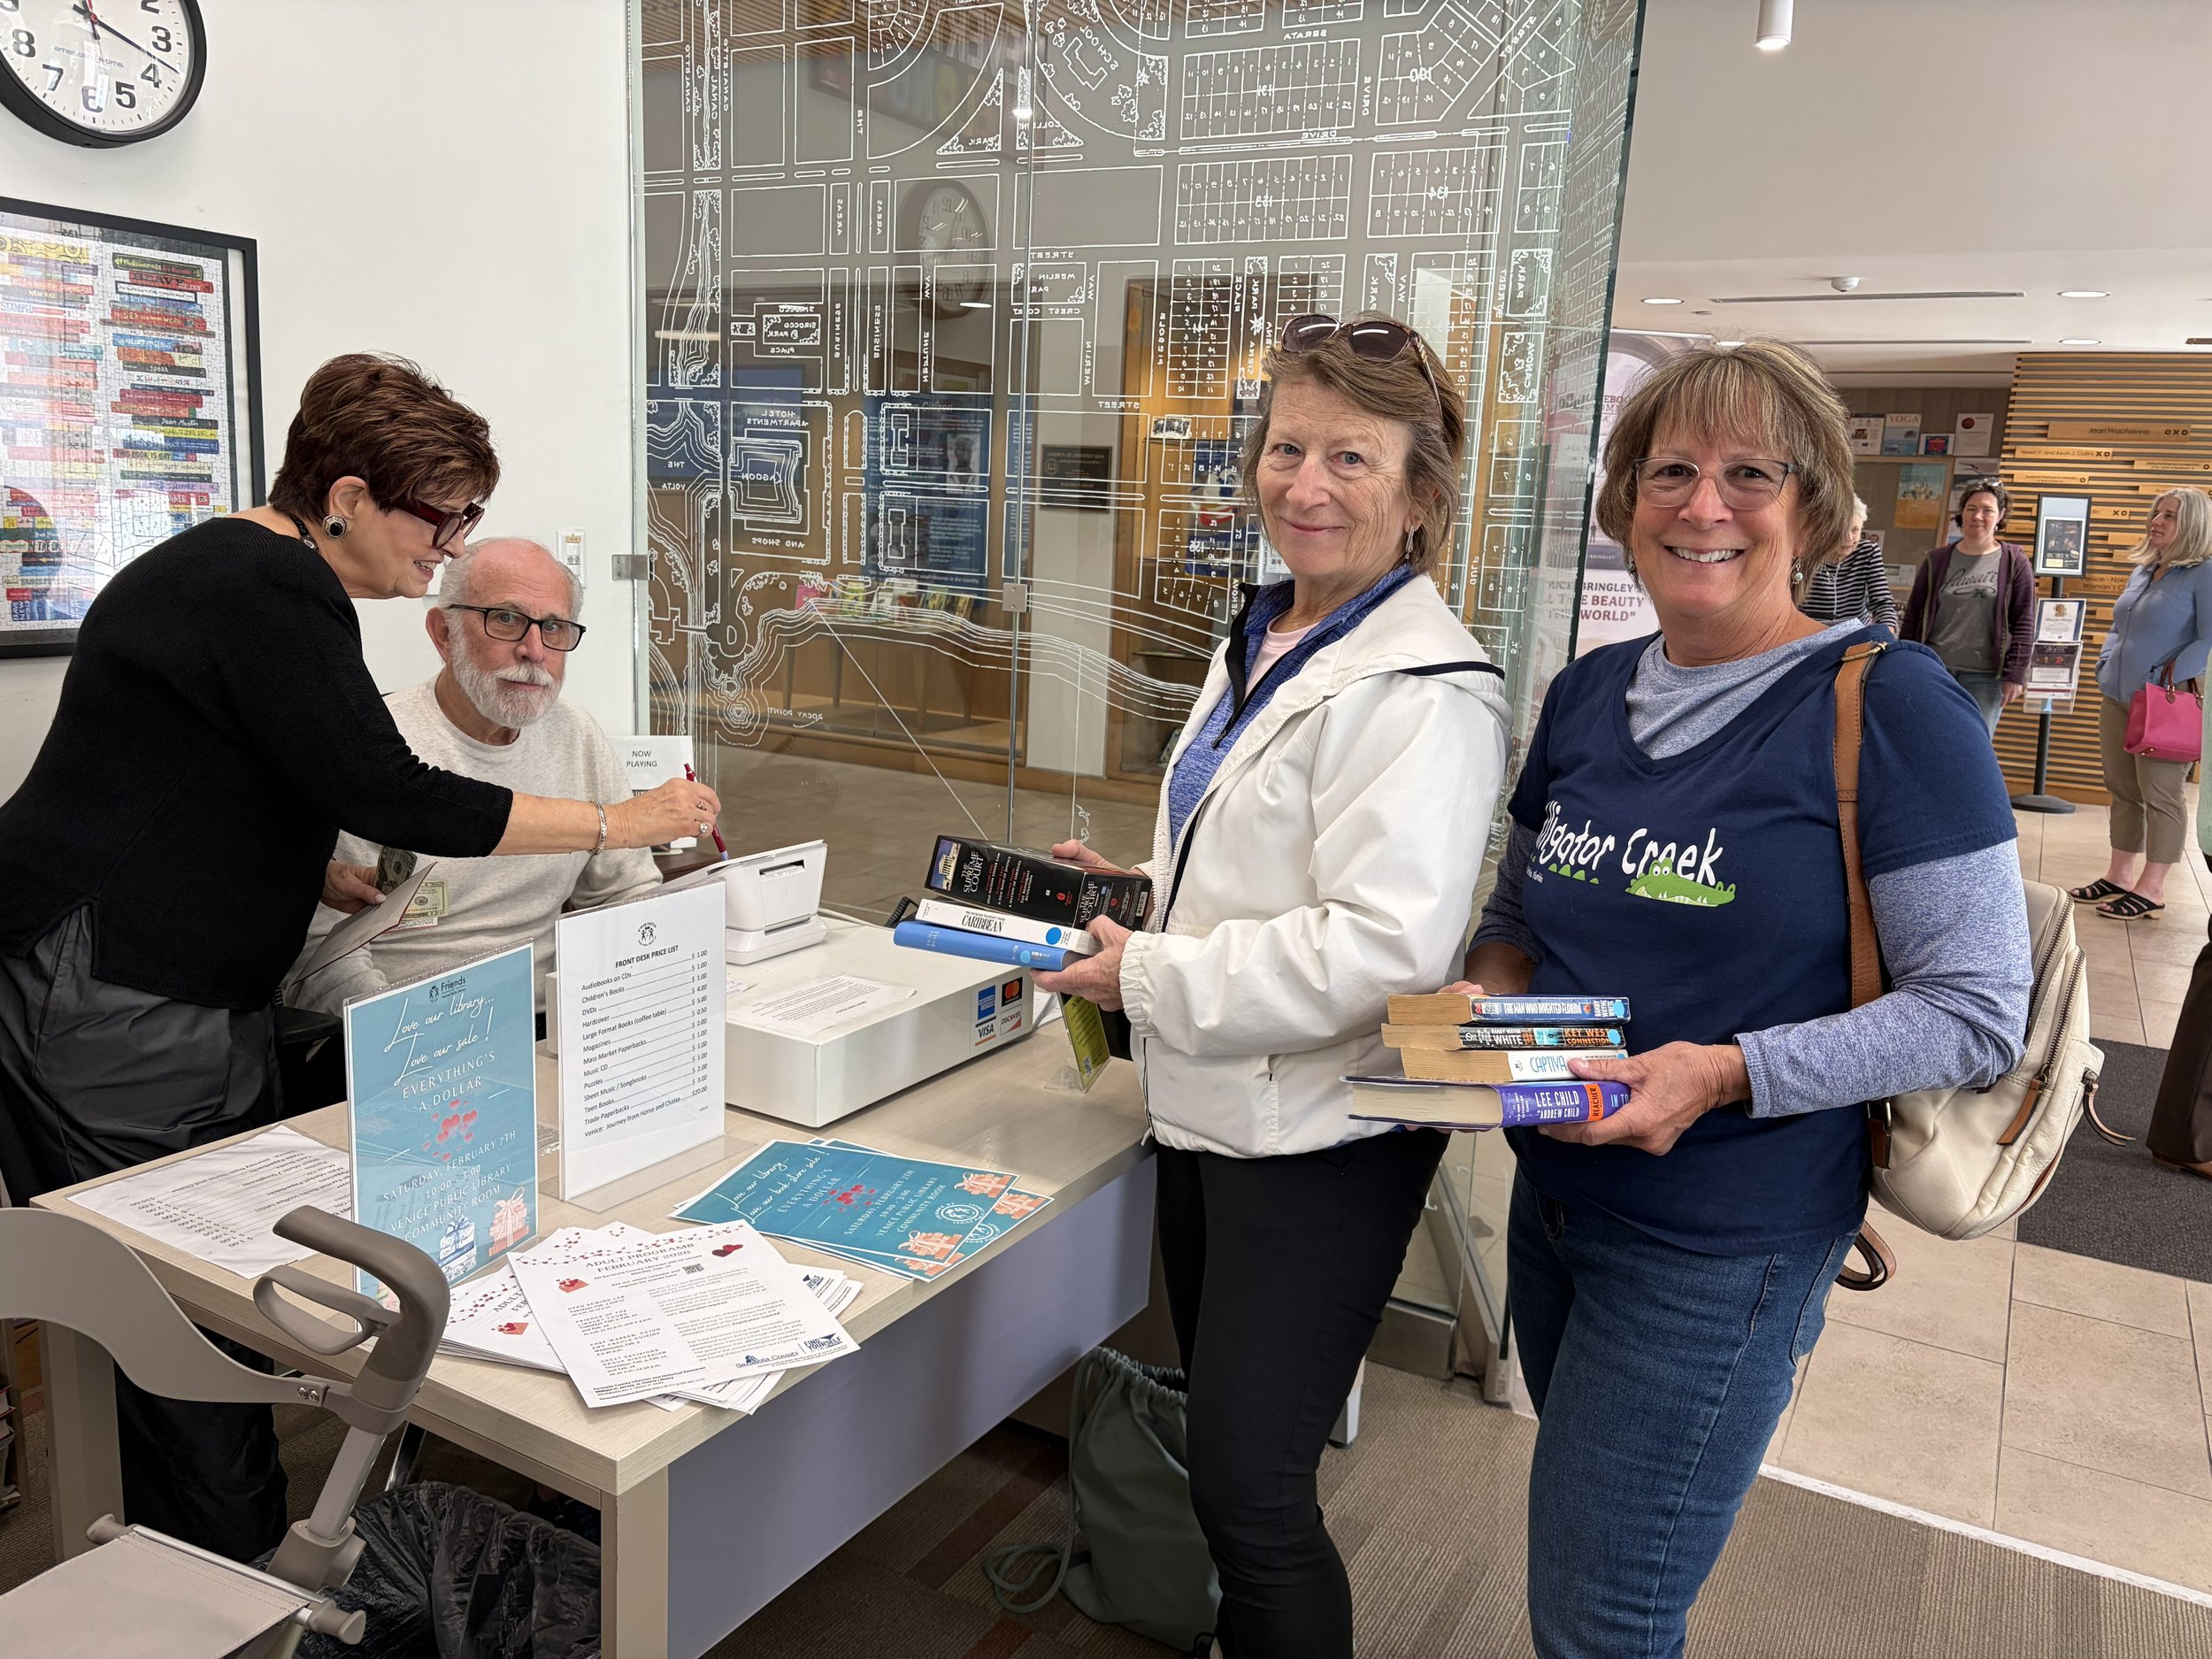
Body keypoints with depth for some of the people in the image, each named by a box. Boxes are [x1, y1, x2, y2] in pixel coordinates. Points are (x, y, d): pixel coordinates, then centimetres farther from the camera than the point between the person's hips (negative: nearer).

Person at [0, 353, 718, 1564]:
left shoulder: (237, 566, 16)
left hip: (155, 994, 10)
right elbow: (389, 794, -23)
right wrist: (621, 821, -18)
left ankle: (212, 1574, 22)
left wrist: (320, 873, 12)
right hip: (106, 1000, -10)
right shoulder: (274, 594, -17)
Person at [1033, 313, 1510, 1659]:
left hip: (1319, 1138, -9)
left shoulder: (1423, 688, -20)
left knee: (1252, 1494, 1)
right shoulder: (1262, 640, 10)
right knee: (1222, 1447, 23)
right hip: (1211, 1106, 9)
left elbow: (1383, 945, -27)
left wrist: (1149, 978, -20)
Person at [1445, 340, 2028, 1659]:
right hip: (1555, 1199, 6)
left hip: (1724, 1246, -6)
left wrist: (1728, 1073, -26)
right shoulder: (1588, 695, 3)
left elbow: (1979, 1010, -16)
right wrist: (1487, 999, -7)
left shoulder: (1891, 704, -15)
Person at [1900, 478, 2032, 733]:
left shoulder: (2015, 564, 3)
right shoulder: (1937, 561, 8)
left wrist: (2015, 674, -6)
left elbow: (2024, 624, 0)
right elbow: (1913, 616, 10)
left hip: (1985, 677, -2)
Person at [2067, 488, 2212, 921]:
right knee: (2122, 790, 13)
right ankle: (2119, 877, 22)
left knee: (2160, 795, -1)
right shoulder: (2141, 572, 15)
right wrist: (2105, 667, 9)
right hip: (2117, 699, 8)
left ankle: (2152, 889, 5)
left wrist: (2169, 676, -21)